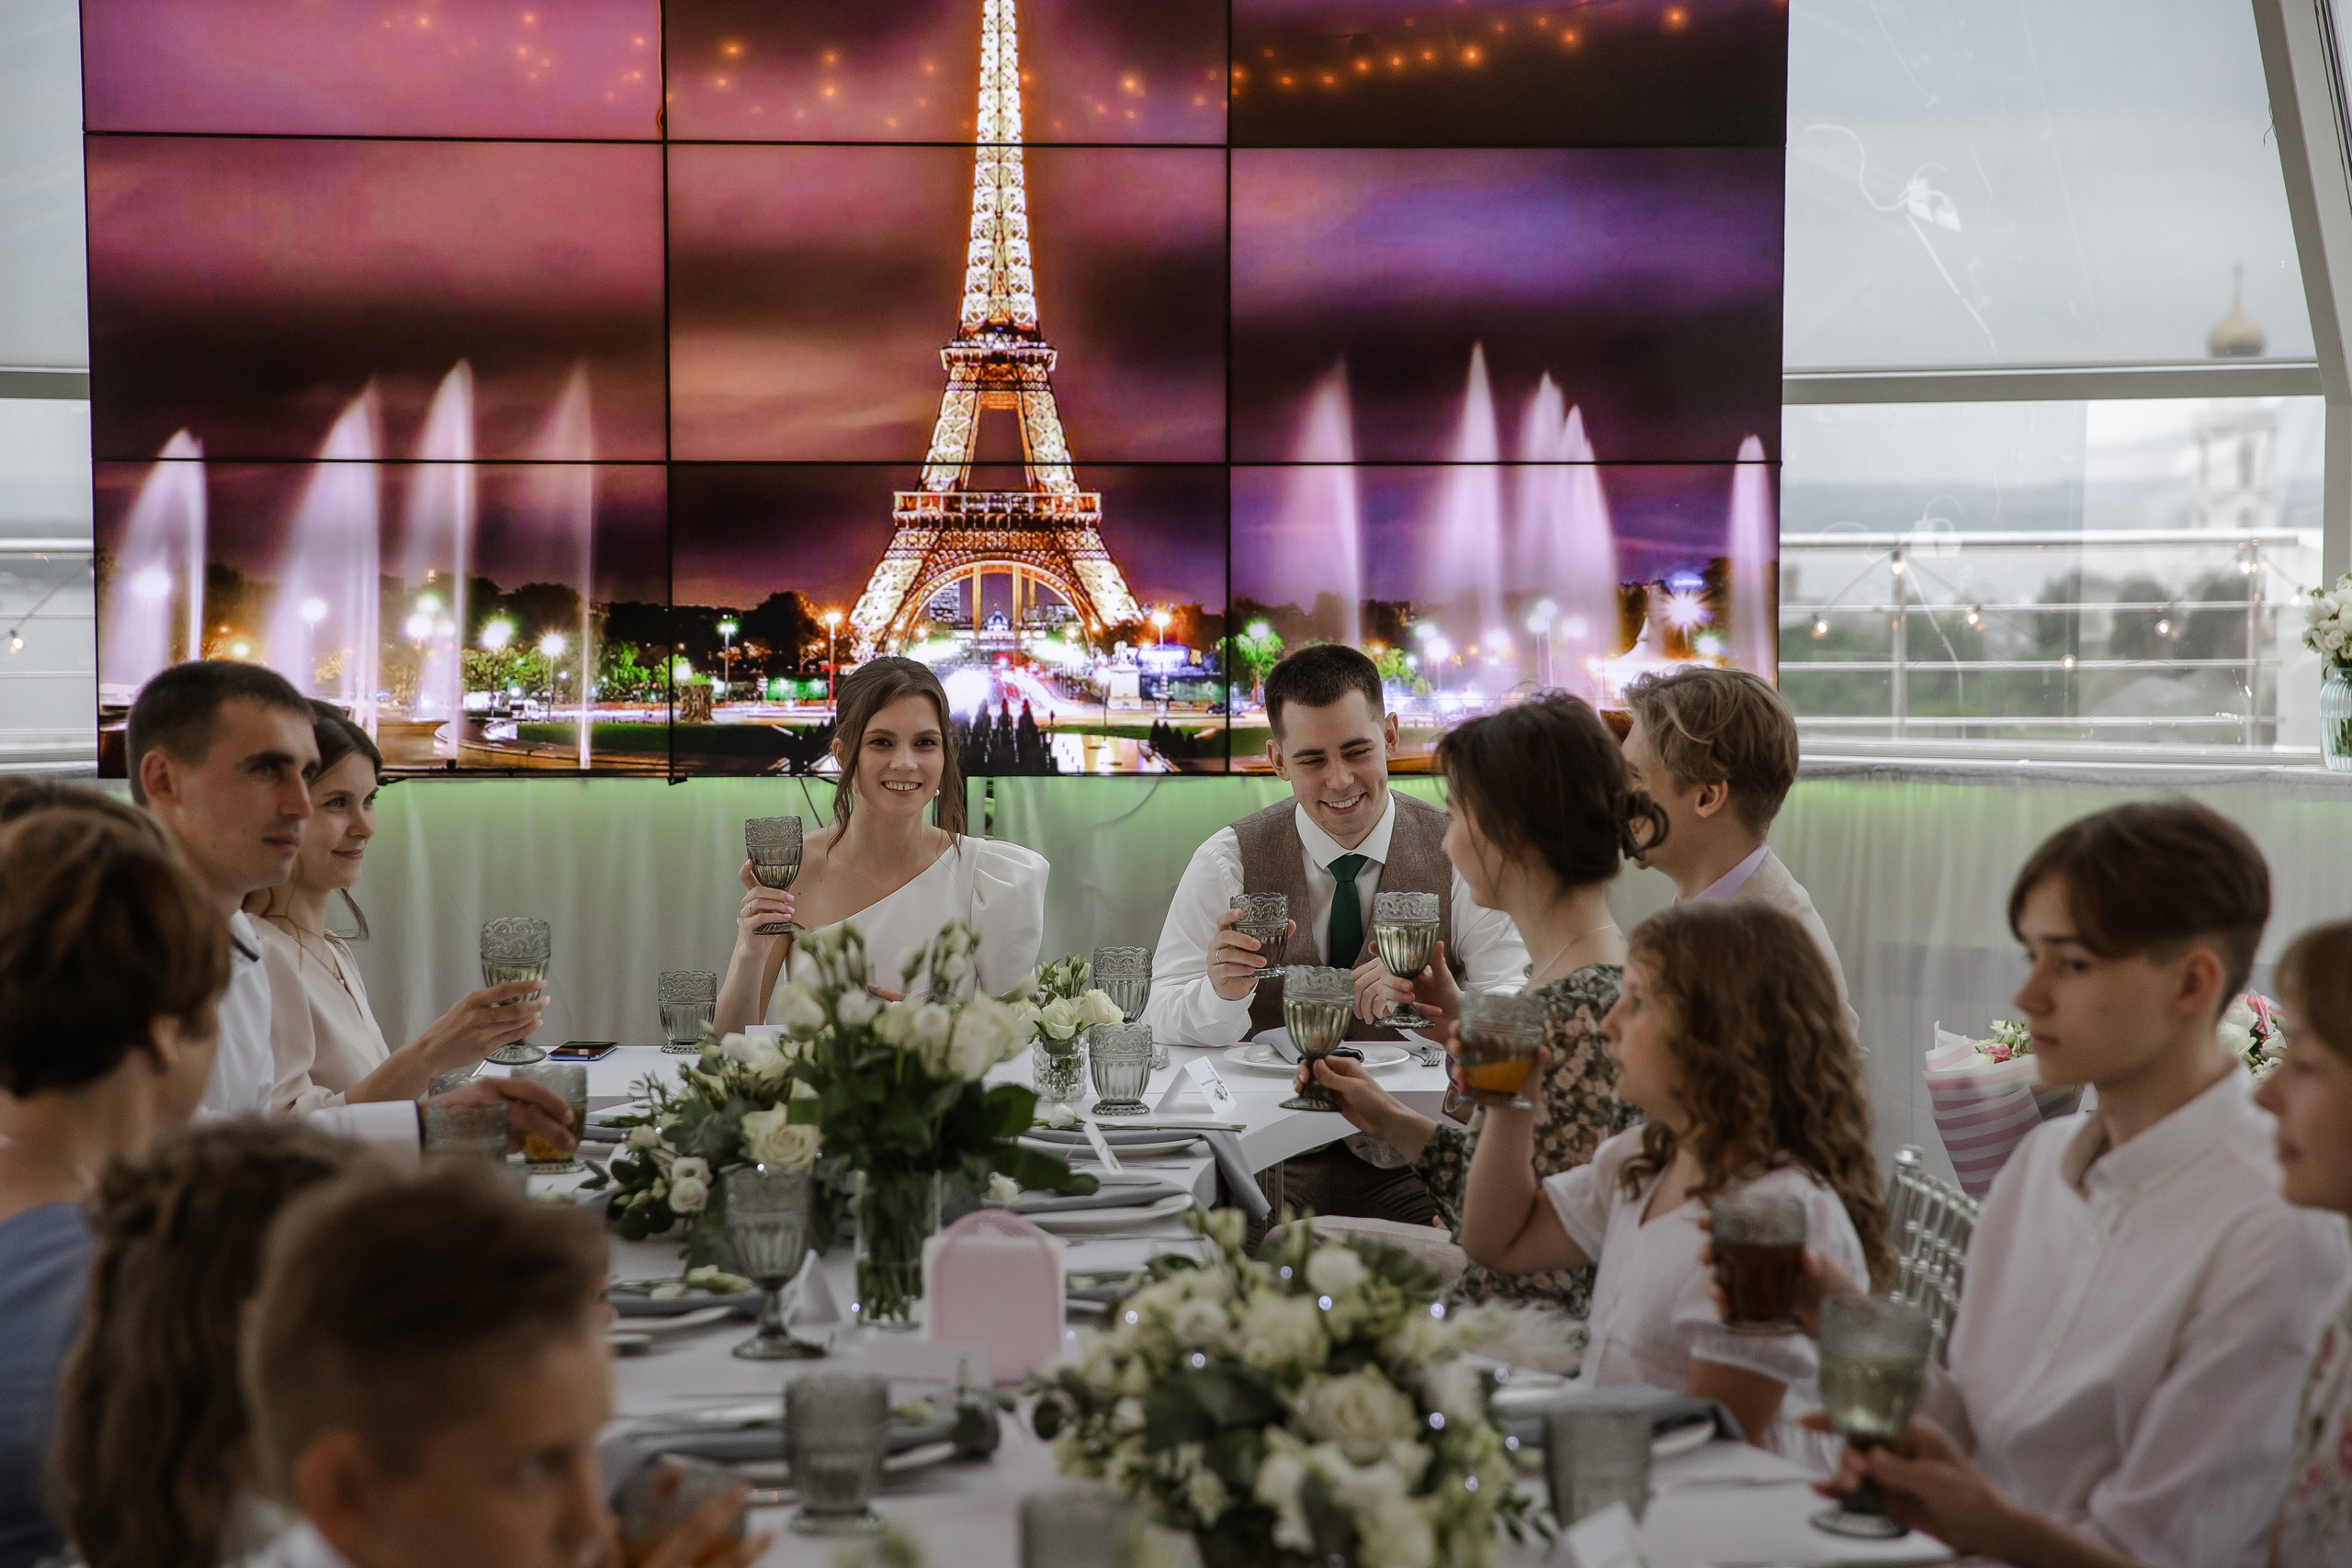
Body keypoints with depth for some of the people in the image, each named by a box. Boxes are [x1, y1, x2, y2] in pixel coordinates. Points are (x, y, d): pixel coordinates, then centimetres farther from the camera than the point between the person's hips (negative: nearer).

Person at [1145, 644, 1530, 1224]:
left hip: (1415, 1165, 0)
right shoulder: (1228, 862, 2)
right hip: (1274, 1162, 1)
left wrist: (1443, 1007, -31)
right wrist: (1221, 990, -27)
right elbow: (1162, 1025, -4)